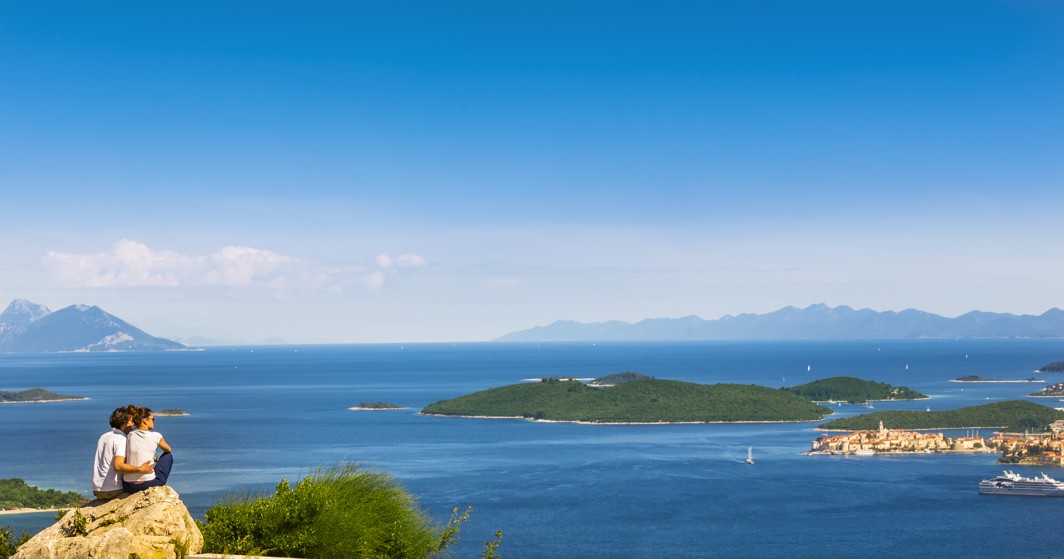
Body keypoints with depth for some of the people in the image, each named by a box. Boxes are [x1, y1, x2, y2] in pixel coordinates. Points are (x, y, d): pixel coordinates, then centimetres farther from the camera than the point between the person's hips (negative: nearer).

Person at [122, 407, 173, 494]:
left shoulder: (128, 437, 6)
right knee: (168, 456, 20)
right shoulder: (155, 436, -4)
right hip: (148, 484, -4)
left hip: (128, 486, 4)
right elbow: (168, 450, 19)